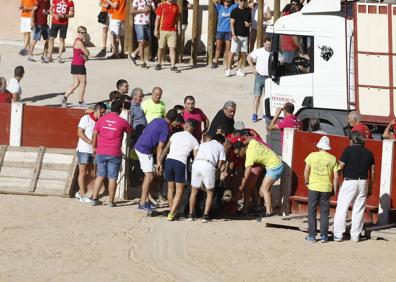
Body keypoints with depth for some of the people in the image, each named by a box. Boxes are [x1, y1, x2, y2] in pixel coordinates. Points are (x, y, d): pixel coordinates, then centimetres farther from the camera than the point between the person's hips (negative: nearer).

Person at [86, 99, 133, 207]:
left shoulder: (102, 119, 3)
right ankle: (111, 201, 6)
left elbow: (95, 134, 5)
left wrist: (94, 147, 16)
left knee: (100, 176, 14)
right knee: (112, 178, 3)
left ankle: (94, 198, 13)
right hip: (114, 154, -3)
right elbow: (130, 132, 12)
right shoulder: (122, 122, -5)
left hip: (101, 152, 3)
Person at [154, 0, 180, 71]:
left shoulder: (176, 6, 8)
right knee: (161, 48, 9)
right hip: (162, 30, -1)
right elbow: (157, 18, -1)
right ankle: (159, 64, 25)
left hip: (172, 31, 1)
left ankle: (173, 66, -10)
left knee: (172, 48, -8)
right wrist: (156, 30, -7)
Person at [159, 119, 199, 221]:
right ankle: (172, 212, -9)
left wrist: (160, 162, 17)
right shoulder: (194, 141, 11)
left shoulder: (175, 135, 17)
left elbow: (165, 149, 14)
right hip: (181, 163, -3)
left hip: (169, 160, 3)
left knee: (170, 187, 15)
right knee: (179, 189, 3)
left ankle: (172, 211, 17)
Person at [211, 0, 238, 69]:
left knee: (228, 48, 2)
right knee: (218, 48, 4)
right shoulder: (220, 7, 5)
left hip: (229, 31, 0)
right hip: (220, 30, 0)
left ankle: (228, 63, 5)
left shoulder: (232, 7, 6)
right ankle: (215, 62, 10)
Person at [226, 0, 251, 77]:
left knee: (242, 54, 4)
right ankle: (228, 69, -3)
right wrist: (233, 35, -14)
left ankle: (239, 69, 12)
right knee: (232, 53, -7)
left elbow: (251, 22, 20)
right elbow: (232, 24, -5)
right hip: (237, 35, -4)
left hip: (245, 36, 4)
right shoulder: (234, 11, -1)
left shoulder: (248, 11, 11)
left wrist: (249, 24, -5)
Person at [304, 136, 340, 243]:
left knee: (312, 212, 8)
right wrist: (334, 189, 8)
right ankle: (324, 236, 9)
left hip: (313, 187, -1)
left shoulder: (312, 156, -2)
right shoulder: (333, 159, 0)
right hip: (327, 188, 1)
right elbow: (336, 176, -1)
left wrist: (306, 183, 13)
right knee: (324, 213, 9)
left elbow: (306, 171, -2)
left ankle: (312, 235, 8)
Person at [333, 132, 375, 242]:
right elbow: (372, 170, 12)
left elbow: (341, 166, -9)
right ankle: (355, 235, 10)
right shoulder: (368, 153, 8)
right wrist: (370, 186, 20)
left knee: (342, 208, 0)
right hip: (363, 182, 4)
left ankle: (338, 235, -3)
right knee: (359, 210, 10)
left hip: (349, 181, -4)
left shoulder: (348, 150, -6)